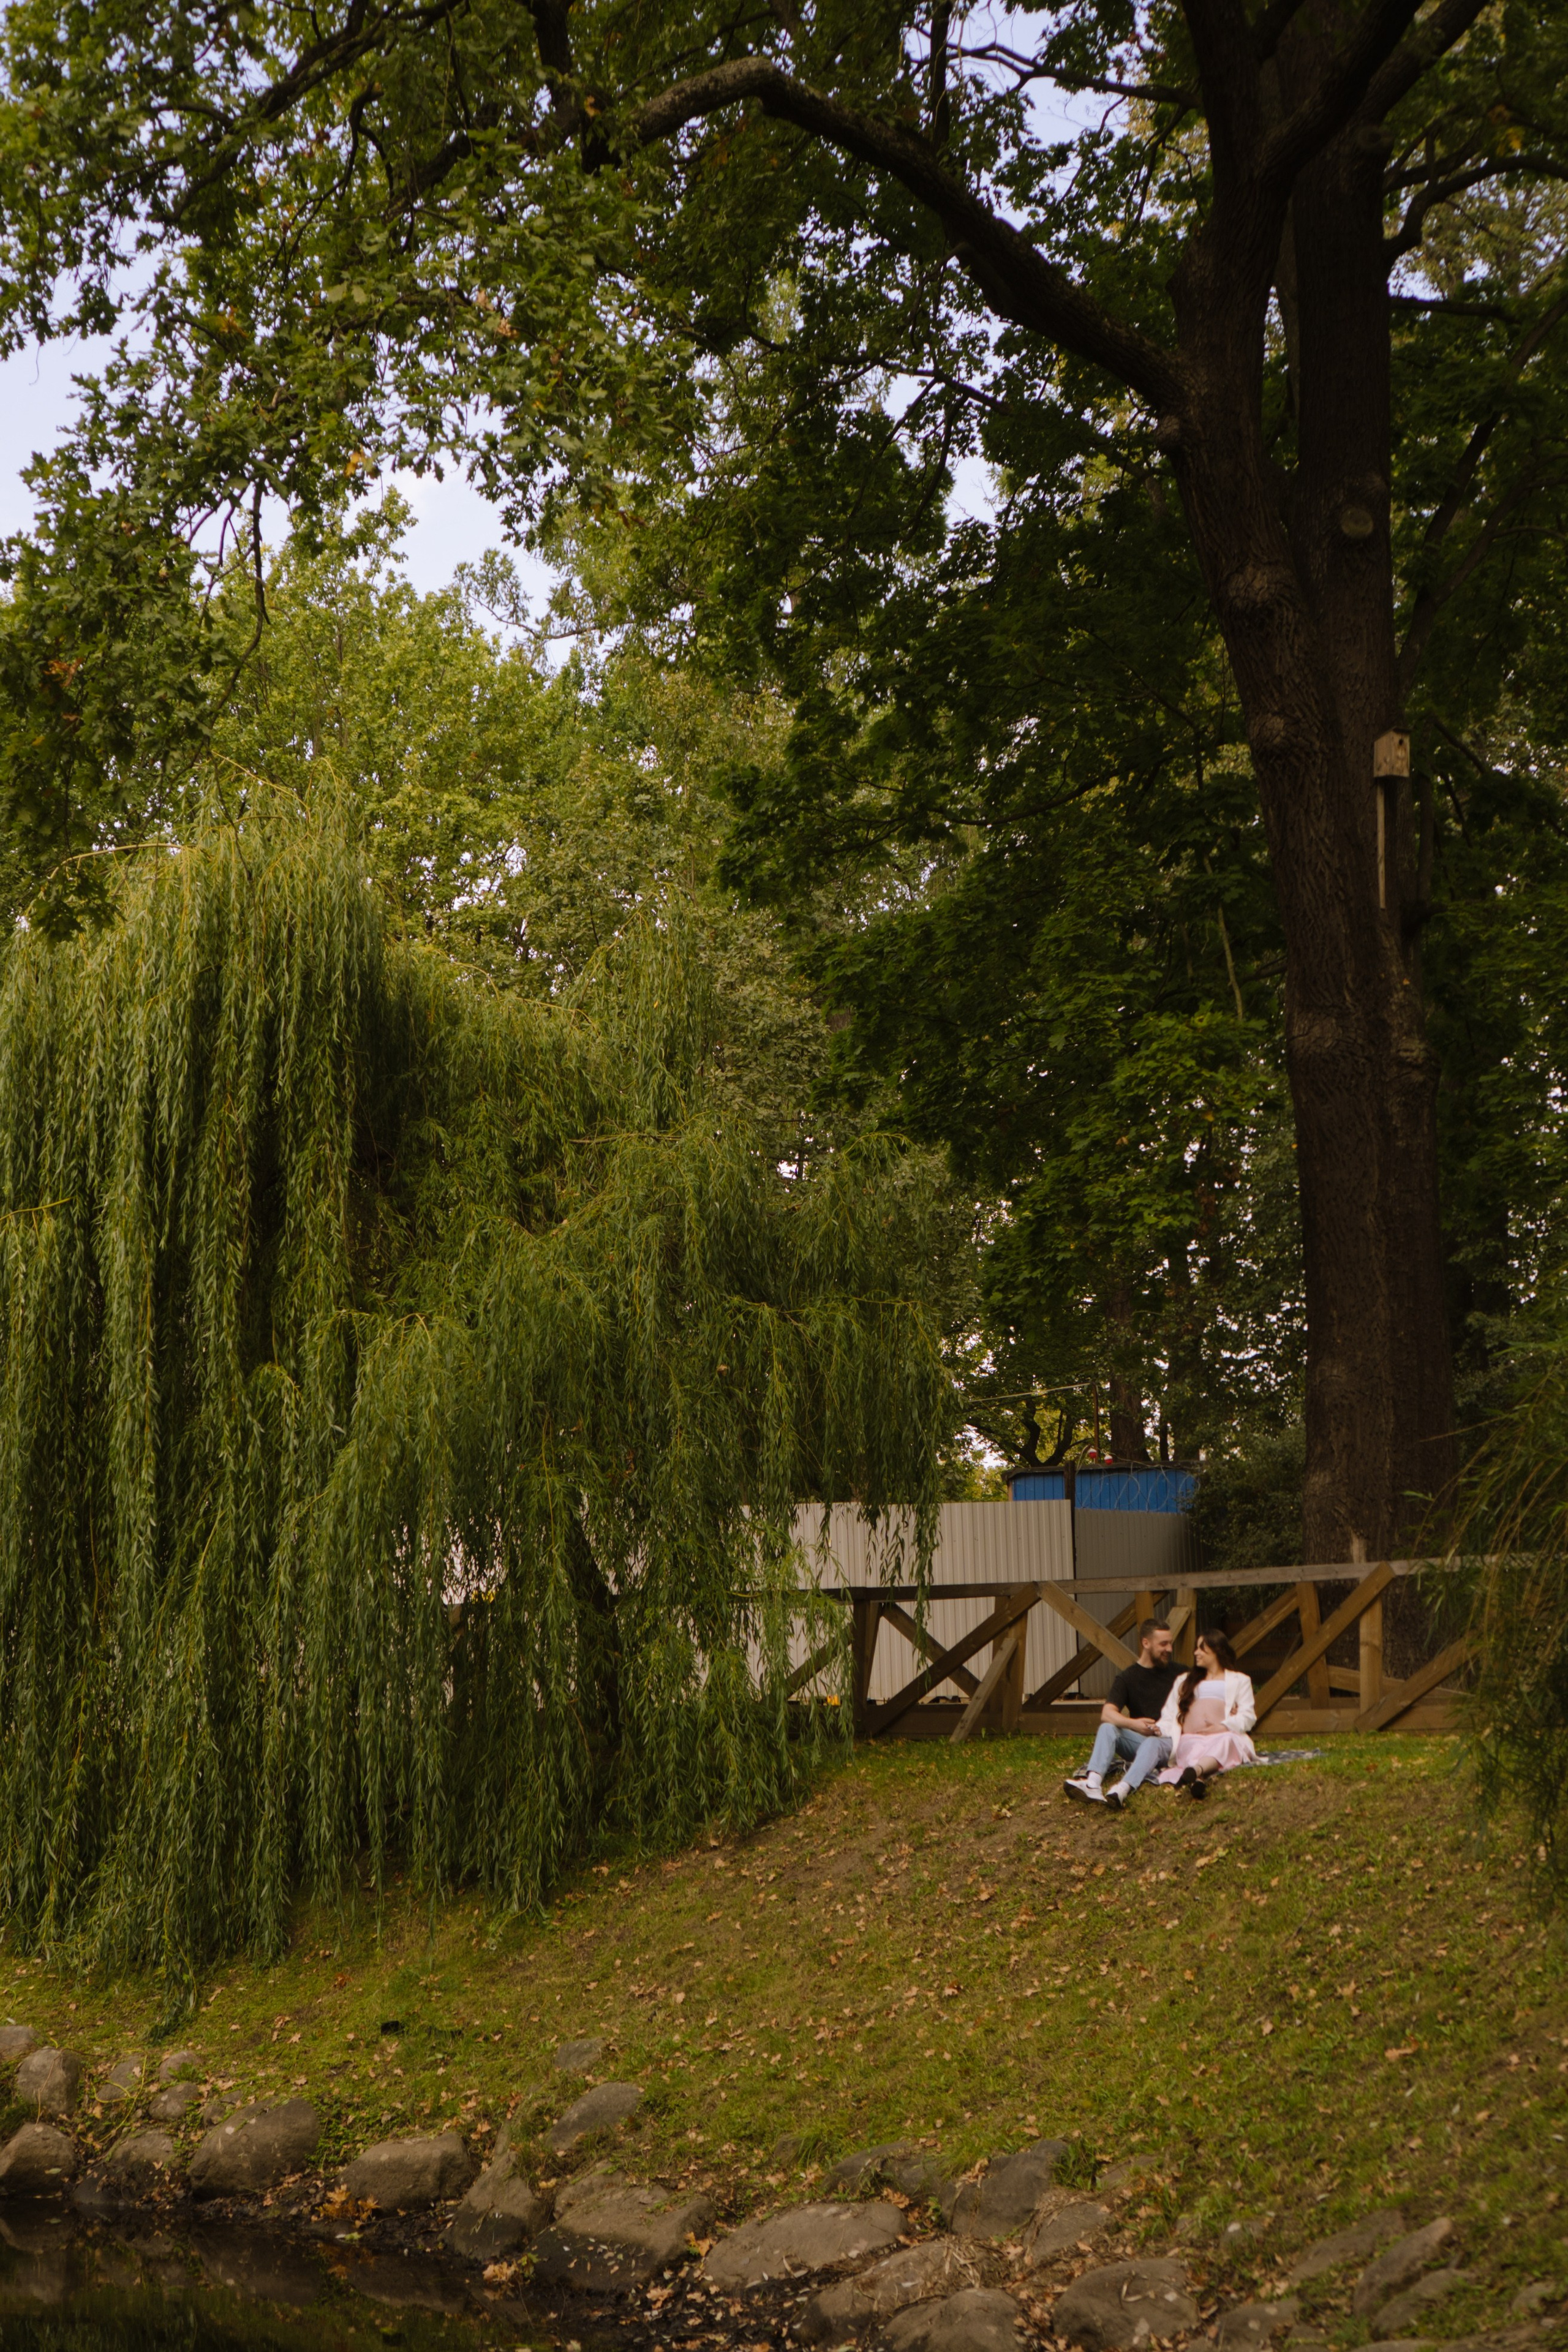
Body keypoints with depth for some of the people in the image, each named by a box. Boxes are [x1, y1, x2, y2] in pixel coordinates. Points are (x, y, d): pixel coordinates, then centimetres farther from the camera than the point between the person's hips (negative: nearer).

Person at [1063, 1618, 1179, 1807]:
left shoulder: (1178, 1674, 12)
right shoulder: (1128, 1678, 7)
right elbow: (1107, 1714, -8)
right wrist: (1133, 1724, -26)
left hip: (1168, 1742, -2)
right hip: (1138, 1740, 2)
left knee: (1151, 1743, -36)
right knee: (1107, 1728, -25)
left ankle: (1121, 1791, -63)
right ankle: (1092, 1785, -48)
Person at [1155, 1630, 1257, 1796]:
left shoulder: (1238, 1681, 26)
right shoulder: (1184, 1681, 35)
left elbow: (1248, 1716, 9)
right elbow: (1170, 1715, 21)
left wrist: (1224, 1727, -11)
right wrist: (1159, 1729, -3)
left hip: (1224, 1736, -2)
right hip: (1190, 1739, 2)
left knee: (1225, 1741, -40)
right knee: (1195, 1750, -37)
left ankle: (1194, 1772, -70)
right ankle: (1197, 1778, -70)